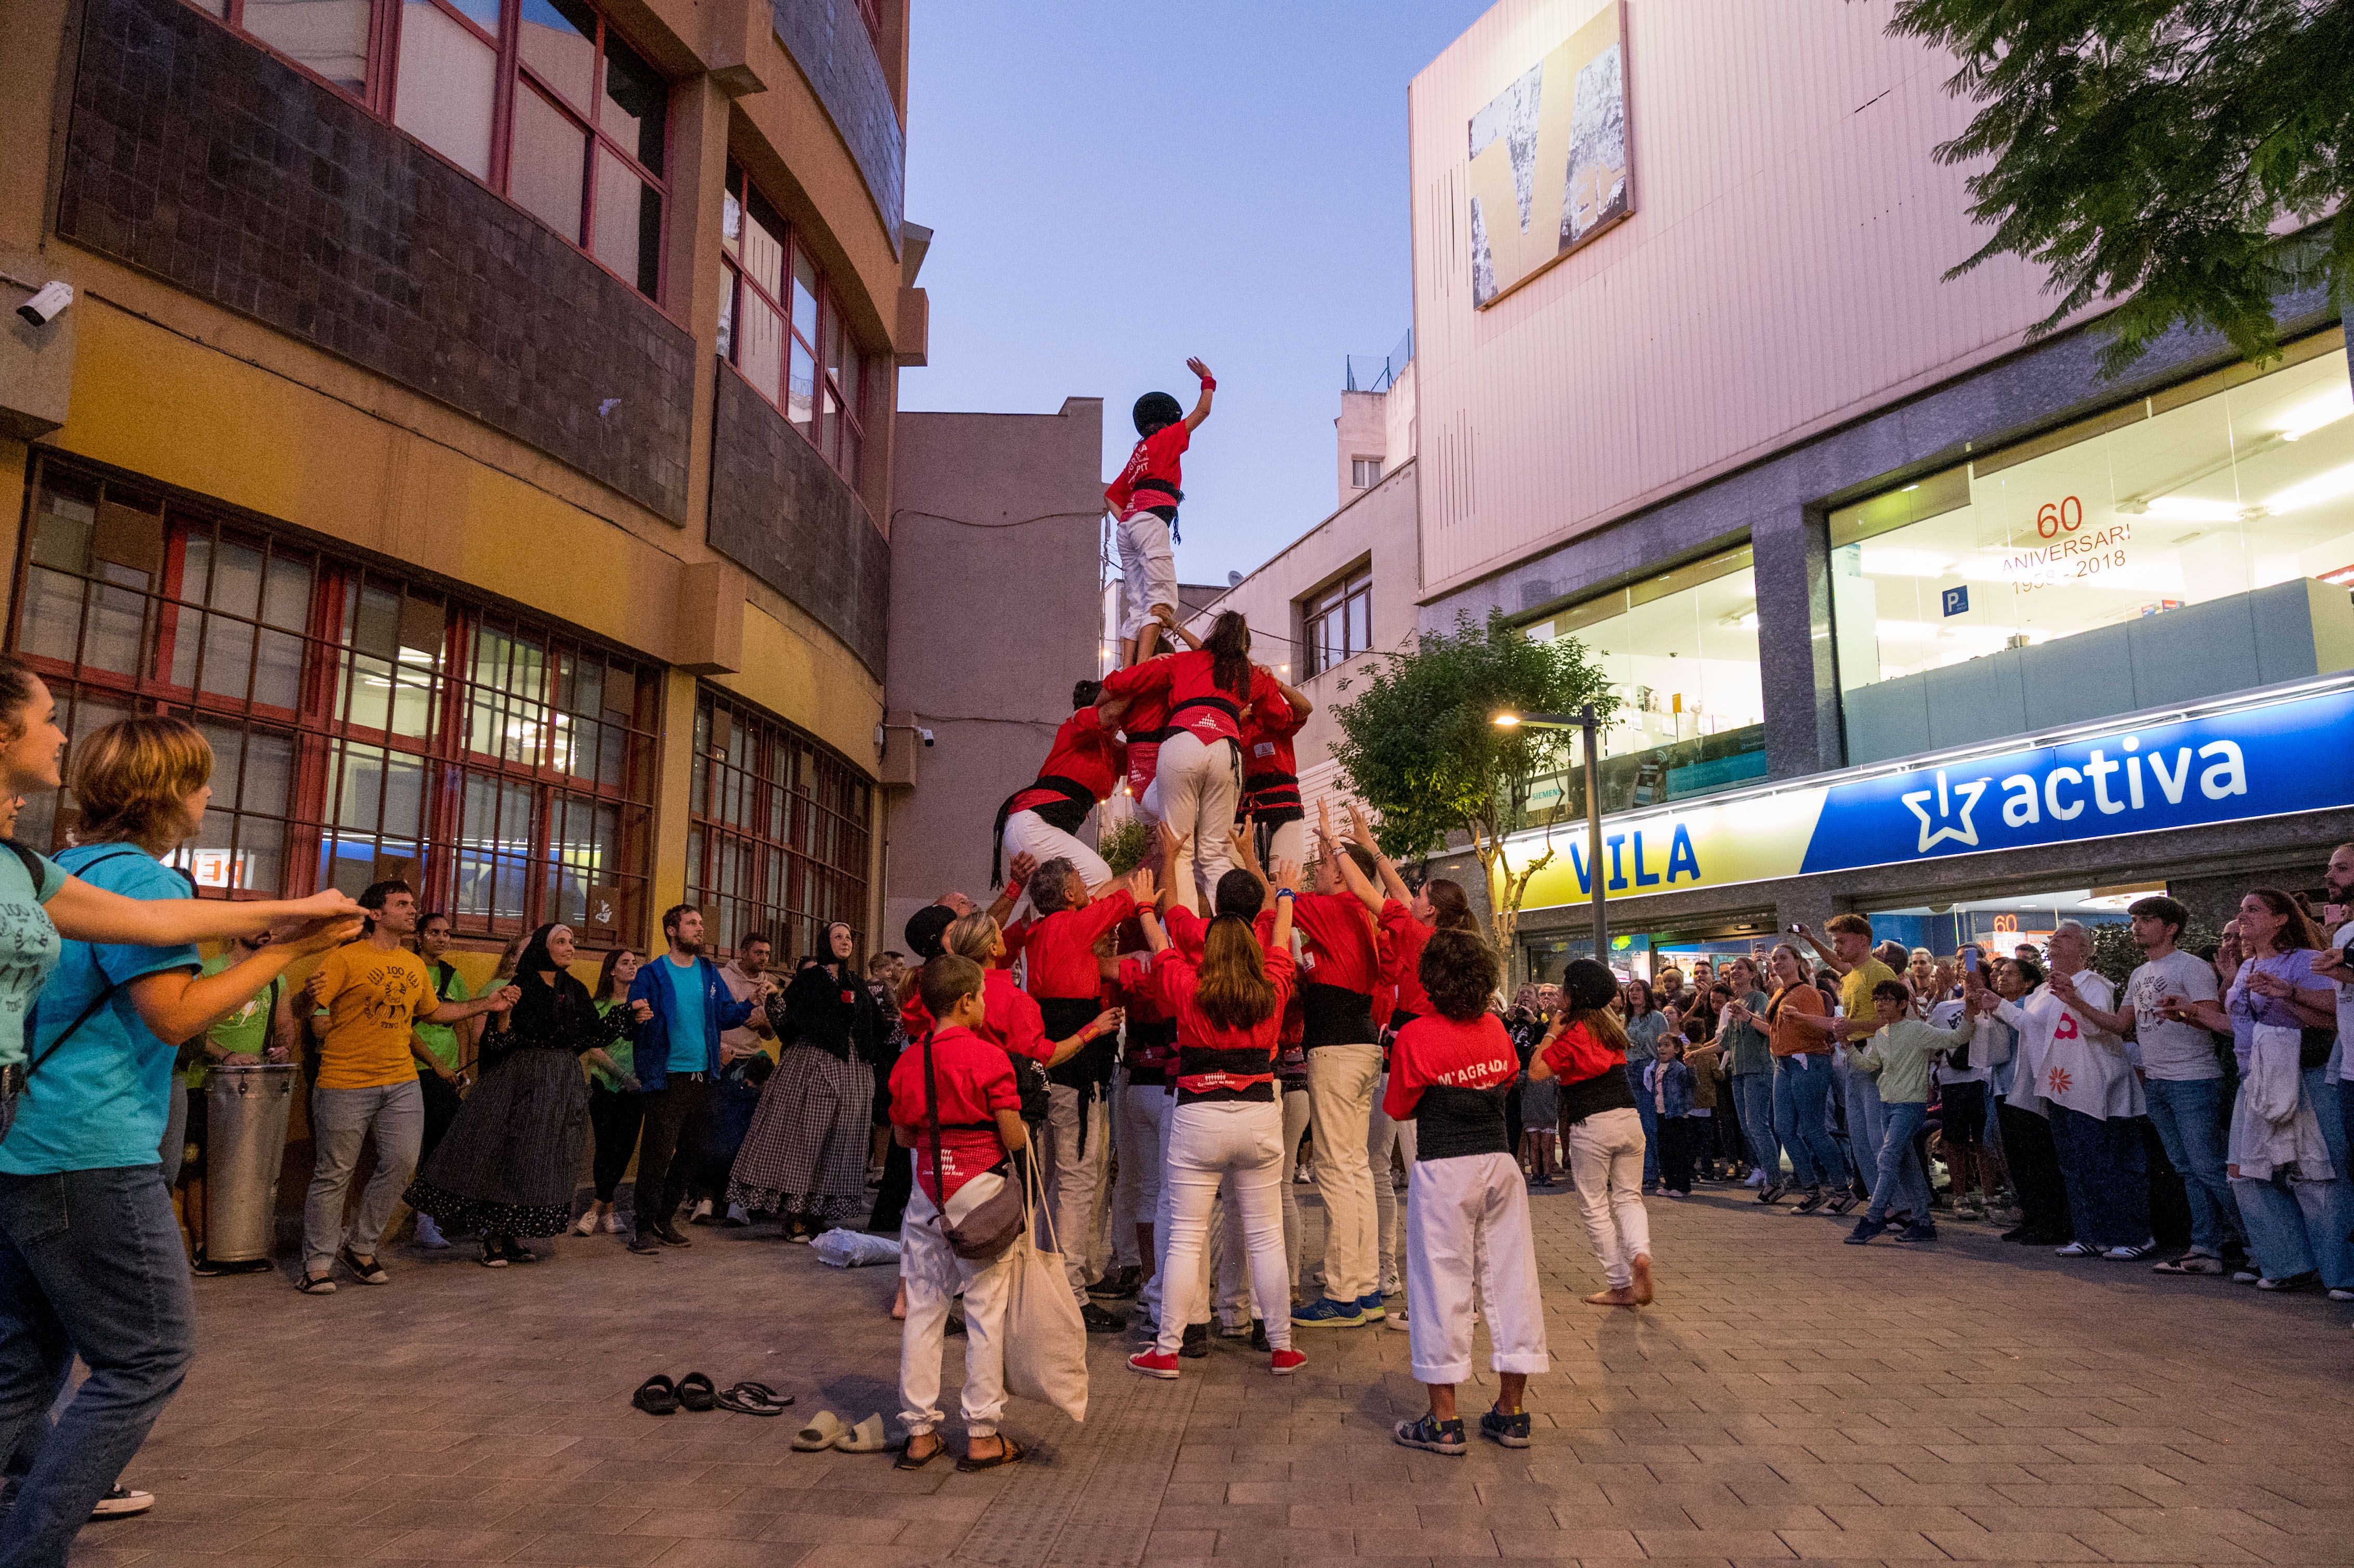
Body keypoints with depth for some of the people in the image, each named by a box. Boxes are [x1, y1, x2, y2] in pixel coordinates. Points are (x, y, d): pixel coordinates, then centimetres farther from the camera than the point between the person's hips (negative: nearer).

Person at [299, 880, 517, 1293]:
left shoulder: (415, 965, 13)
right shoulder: (345, 958, -6)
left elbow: (433, 1011, 26)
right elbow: (318, 1023, -9)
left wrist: (485, 1004, 20)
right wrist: (315, 1001, -32)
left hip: (402, 1084, 6)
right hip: (346, 1085, -6)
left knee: (401, 1164, 2)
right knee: (335, 1173, 2)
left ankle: (361, 1247, 20)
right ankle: (318, 1263, 14)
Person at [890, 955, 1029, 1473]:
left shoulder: (907, 1062, 2)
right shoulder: (988, 1057, -13)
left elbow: (903, 1137, 10)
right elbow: (1014, 1138, -12)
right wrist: (1025, 1134, 9)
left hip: (927, 1191, 5)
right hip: (982, 1188, -5)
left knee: (923, 1309, 11)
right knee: (986, 1312, 4)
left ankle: (920, 1432, 17)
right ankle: (982, 1435, 9)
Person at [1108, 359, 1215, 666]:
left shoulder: (1137, 457, 31)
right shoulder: (1165, 439, 12)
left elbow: (1112, 496, 29)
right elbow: (1202, 412, 15)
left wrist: (1126, 522, 17)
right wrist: (1208, 381, 30)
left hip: (1127, 524, 8)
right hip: (1151, 519, -8)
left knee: (1136, 606, 0)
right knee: (1161, 600, -18)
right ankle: (1142, 667, -34)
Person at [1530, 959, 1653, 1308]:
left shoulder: (1573, 1033, -11)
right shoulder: (1610, 1024, 10)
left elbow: (1536, 1070, -13)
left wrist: (1552, 1030, -5)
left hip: (1591, 1126, -6)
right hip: (1629, 1119, 6)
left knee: (1596, 1207, 6)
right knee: (1628, 1197, 15)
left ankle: (1619, 1286, 8)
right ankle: (1639, 1253, -13)